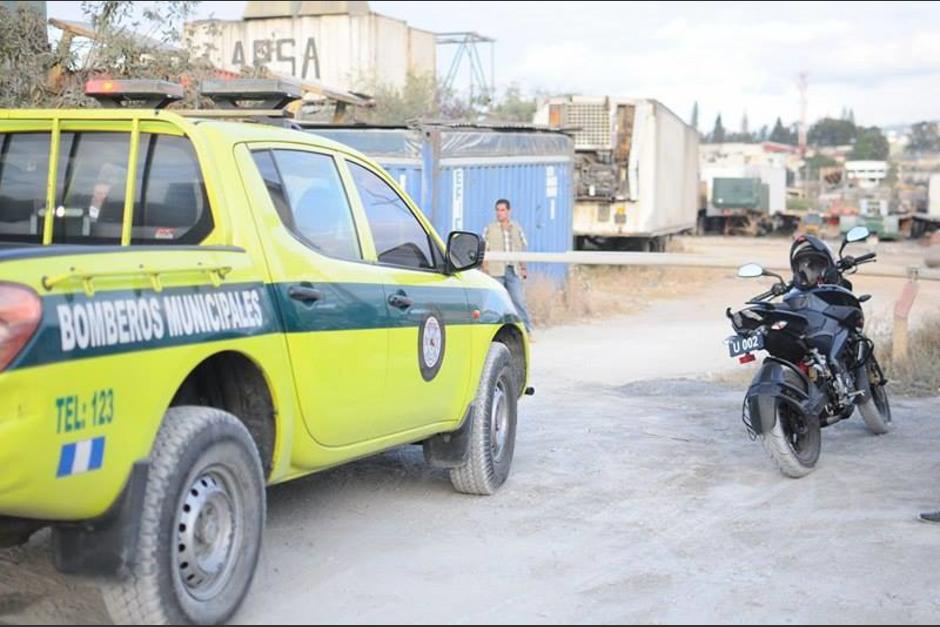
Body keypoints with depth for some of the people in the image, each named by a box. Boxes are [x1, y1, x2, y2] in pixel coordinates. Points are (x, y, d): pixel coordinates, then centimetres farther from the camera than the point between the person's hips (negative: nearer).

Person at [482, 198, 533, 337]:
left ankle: (527, 331, -2)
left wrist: (523, 268, 10)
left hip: (513, 271, 1)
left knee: (519, 300, -5)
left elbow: (522, 249, 15)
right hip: (496, 272, -1)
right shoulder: (489, 229, 3)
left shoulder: (517, 228, 11)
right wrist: (485, 271, -5)